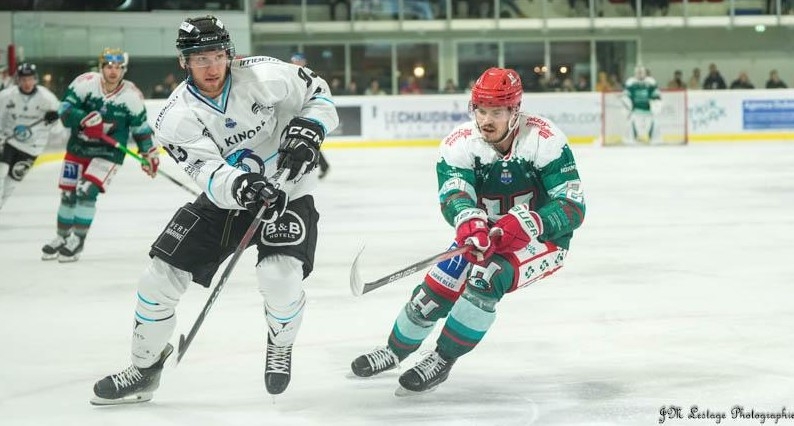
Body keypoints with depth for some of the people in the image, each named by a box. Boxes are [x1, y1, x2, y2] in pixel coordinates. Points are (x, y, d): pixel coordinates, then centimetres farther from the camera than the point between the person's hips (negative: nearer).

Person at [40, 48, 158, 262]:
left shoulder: (132, 95, -11)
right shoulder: (86, 82, -14)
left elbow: (140, 127, 1)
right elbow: (65, 108, -17)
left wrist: (149, 153, 2)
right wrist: (86, 119, -33)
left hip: (109, 151, -2)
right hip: (78, 147, 2)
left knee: (86, 191, -18)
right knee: (68, 194, 10)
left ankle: (77, 240, -5)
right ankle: (62, 237, 30)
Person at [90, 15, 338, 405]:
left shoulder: (263, 76, -19)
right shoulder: (176, 118, -15)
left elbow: (317, 93, -4)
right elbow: (209, 174, -24)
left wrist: (307, 131, -22)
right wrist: (239, 186, -45)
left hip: (286, 190, -3)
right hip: (224, 197, 3)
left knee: (279, 275, -27)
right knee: (160, 276, -4)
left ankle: (280, 346, 7)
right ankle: (144, 368, 19)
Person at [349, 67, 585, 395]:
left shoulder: (543, 139, -24)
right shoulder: (460, 144, -15)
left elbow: (572, 207, -26)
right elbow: (453, 194, -32)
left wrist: (527, 224, -44)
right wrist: (468, 221, -56)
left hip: (542, 237, -4)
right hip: (485, 235, 4)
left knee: (486, 278, -29)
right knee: (435, 290, -5)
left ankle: (442, 360, -12)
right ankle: (396, 350, 25)